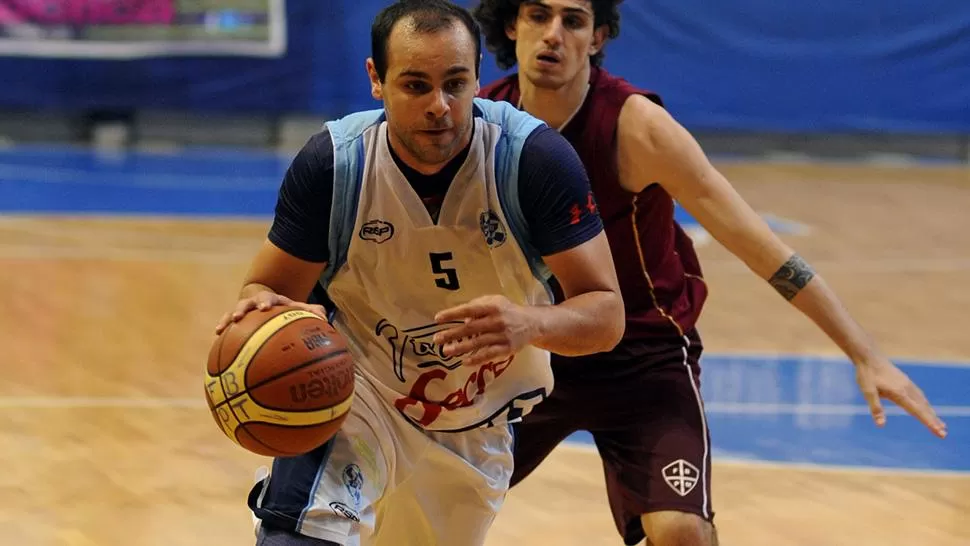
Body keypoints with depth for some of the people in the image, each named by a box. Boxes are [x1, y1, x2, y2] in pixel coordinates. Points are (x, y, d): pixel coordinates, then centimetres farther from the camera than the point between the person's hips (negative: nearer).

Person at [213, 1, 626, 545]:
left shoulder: (535, 157, -23)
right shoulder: (331, 162, -21)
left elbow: (607, 314, -21)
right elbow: (269, 289, -10)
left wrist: (530, 323, -44)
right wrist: (262, 310, -36)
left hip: (479, 425, 2)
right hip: (361, 391, -2)